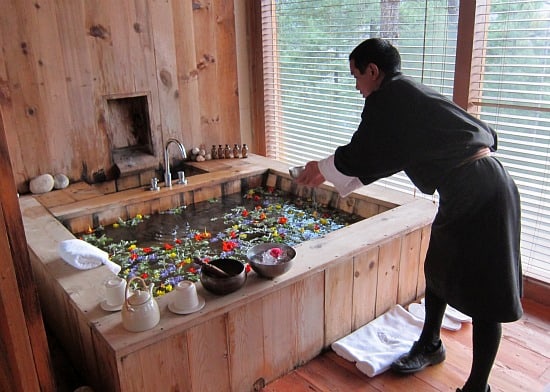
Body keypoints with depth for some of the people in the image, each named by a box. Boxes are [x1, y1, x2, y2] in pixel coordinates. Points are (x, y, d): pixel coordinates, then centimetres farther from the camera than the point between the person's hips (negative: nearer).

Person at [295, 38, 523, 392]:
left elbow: (362, 155, -10)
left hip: (480, 193, -10)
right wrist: (332, 176, 24)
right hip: (464, 193, 10)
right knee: (438, 270, 22)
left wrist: (322, 168, 7)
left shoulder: (388, 96, -12)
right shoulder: (410, 94, 17)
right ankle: (430, 346, 42)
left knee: (483, 295, 1)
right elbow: (379, 158, 22)